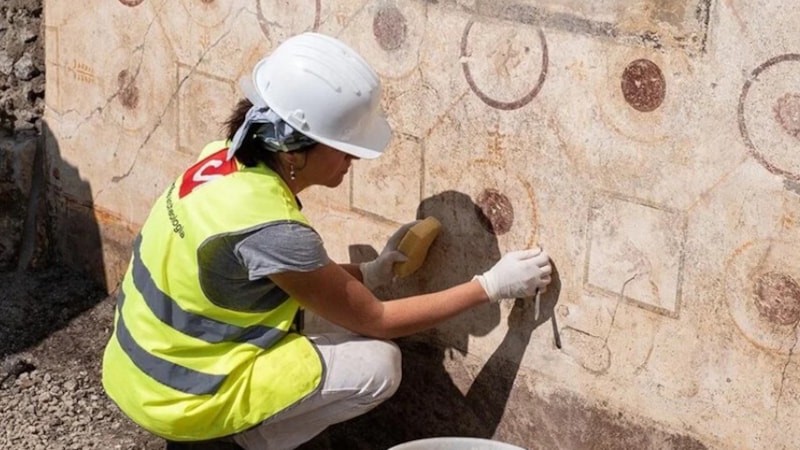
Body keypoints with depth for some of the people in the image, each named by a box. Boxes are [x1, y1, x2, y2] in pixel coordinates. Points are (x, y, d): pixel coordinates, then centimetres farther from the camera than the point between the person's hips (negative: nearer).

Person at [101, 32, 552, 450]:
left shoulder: (228, 160, -5)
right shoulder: (272, 229, -28)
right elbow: (376, 321, -14)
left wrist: (365, 273, 4)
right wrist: (492, 285, -10)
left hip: (142, 365, 8)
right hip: (180, 395, -8)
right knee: (379, 364, -8)